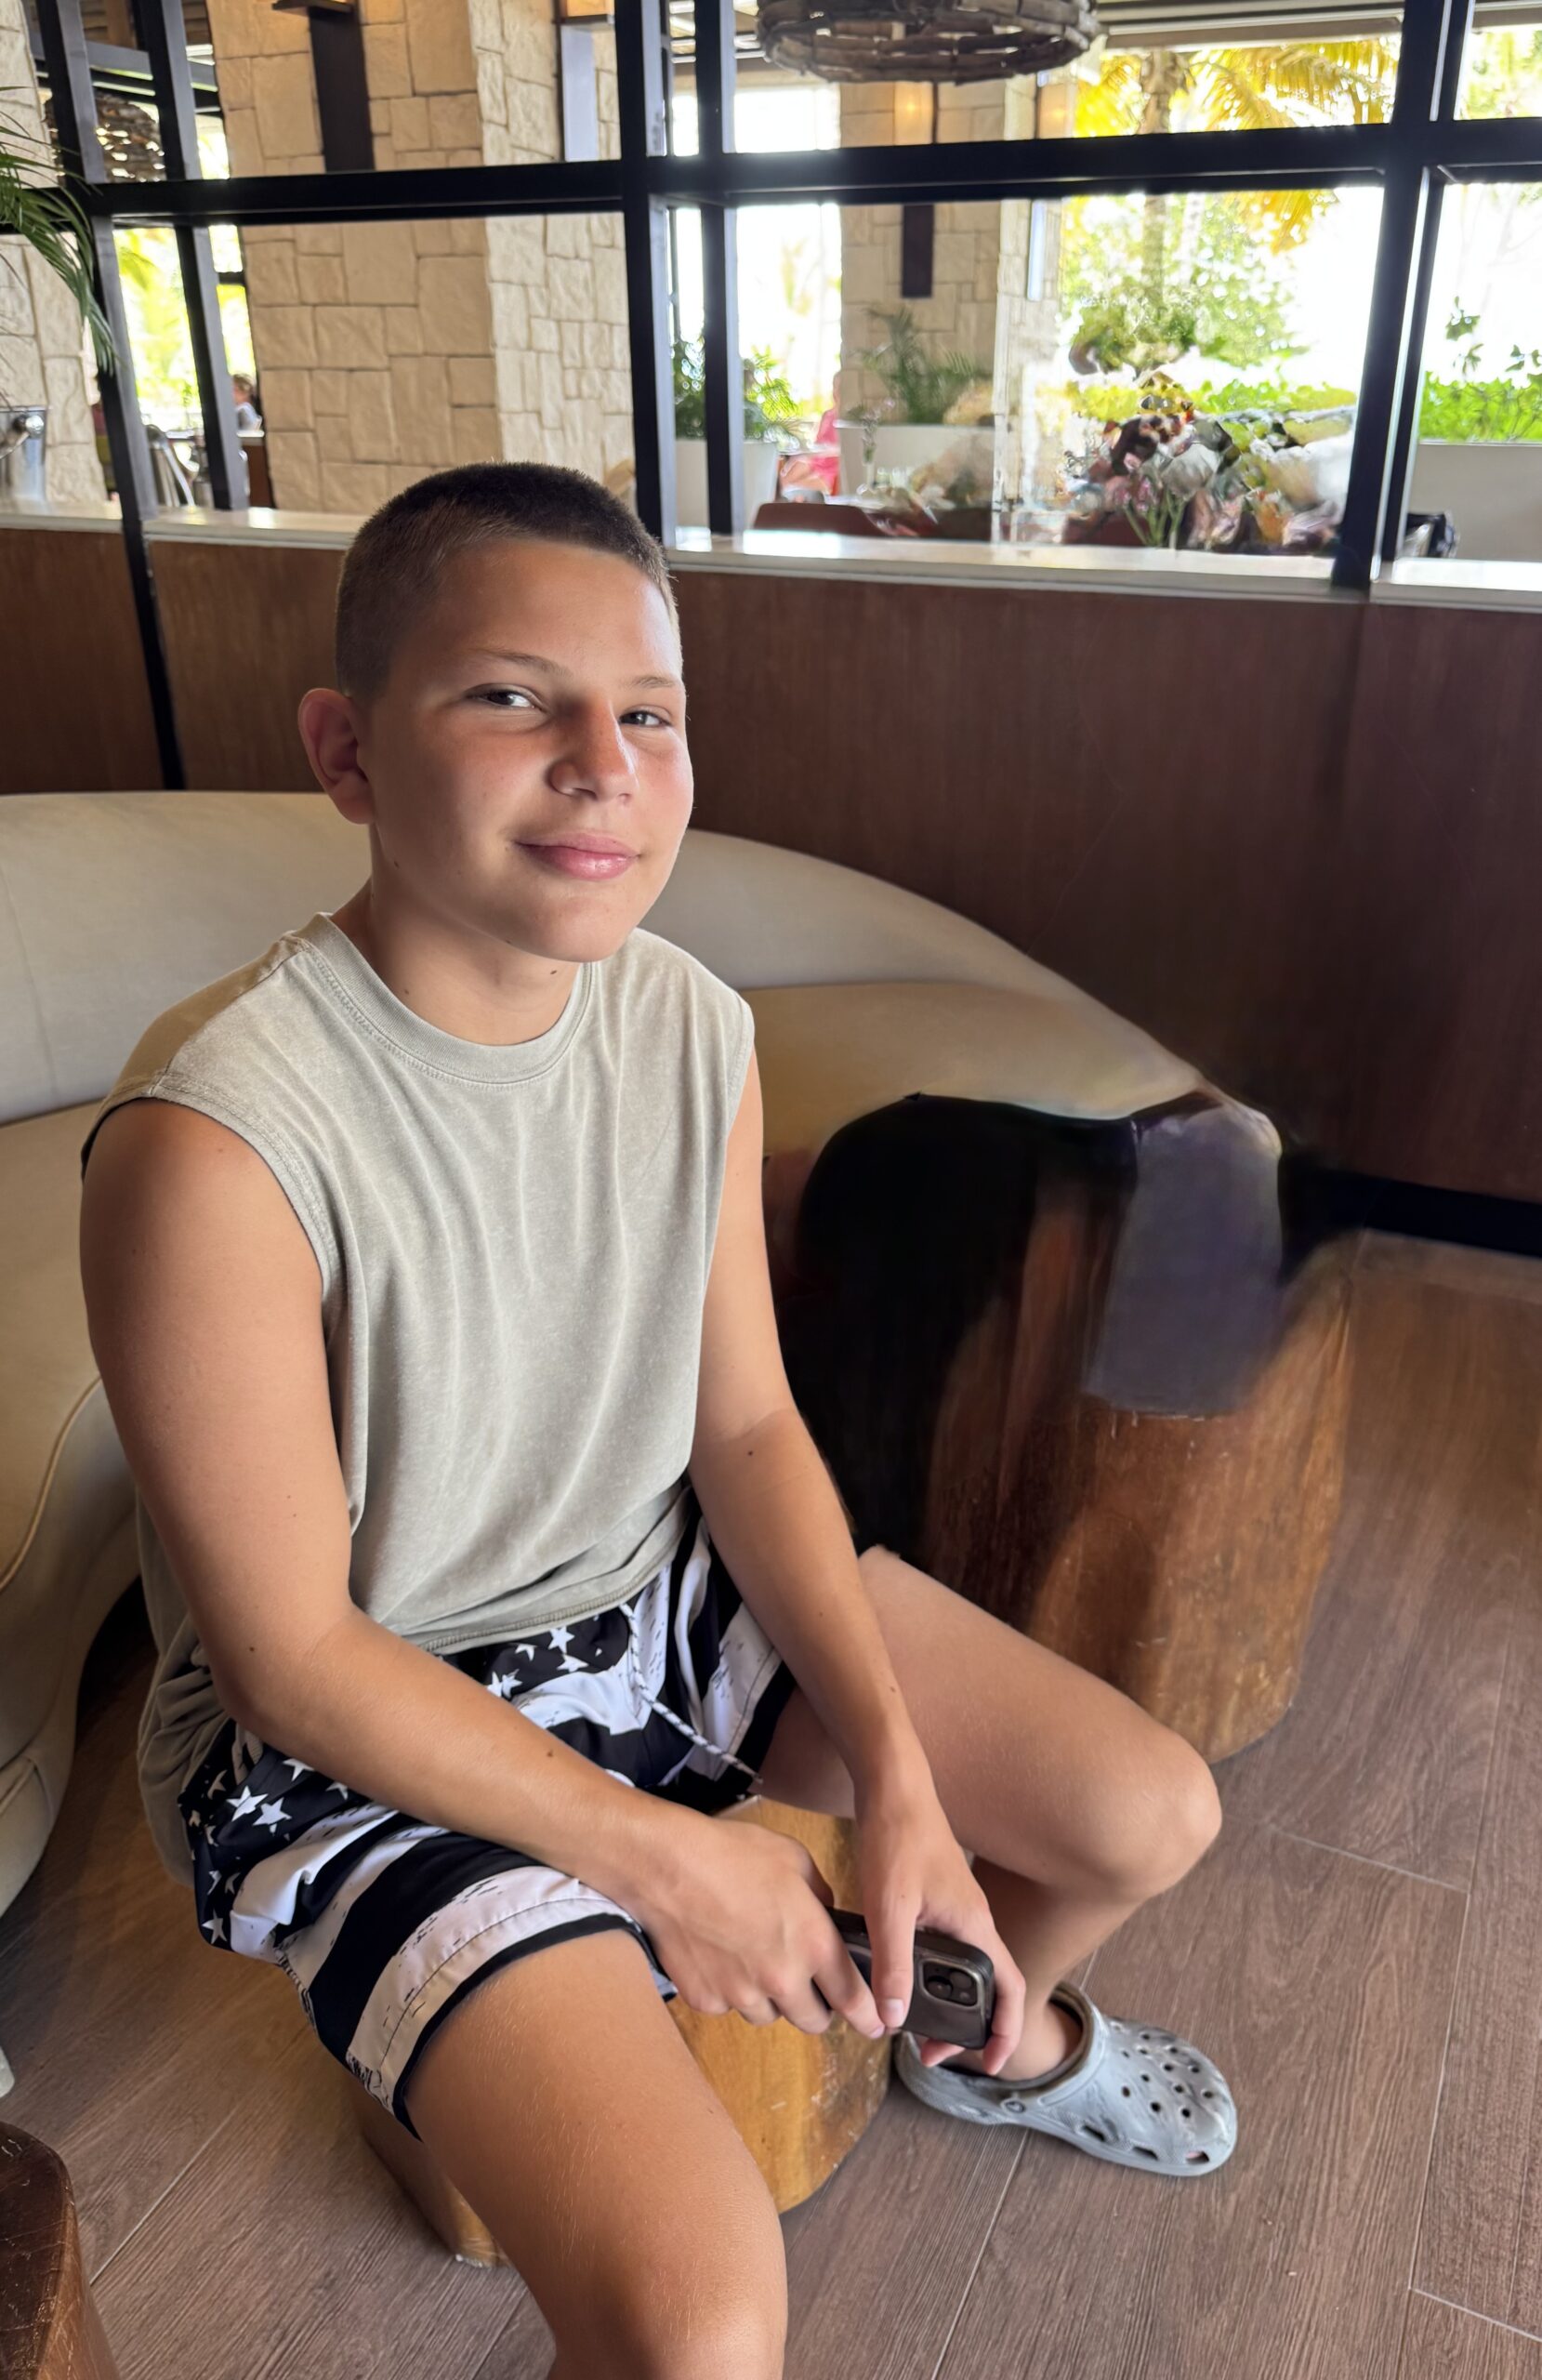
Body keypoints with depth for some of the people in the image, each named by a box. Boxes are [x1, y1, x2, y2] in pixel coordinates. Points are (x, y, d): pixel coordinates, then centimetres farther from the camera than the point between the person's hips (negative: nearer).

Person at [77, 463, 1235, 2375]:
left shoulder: (694, 1028, -9)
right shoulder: (215, 1142, -29)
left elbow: (747, 1425, -2)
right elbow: (293, 1655, -20)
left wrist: (895, 1774, -9)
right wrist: (661, 1857, -16)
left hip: (664, 1581, 6)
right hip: (365, 1728, -5)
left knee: (1151, 1814, 6)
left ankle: (988, 2032, 42)